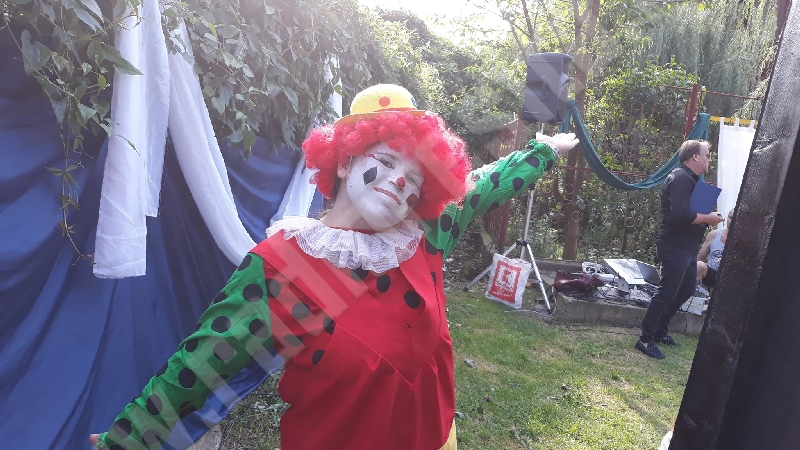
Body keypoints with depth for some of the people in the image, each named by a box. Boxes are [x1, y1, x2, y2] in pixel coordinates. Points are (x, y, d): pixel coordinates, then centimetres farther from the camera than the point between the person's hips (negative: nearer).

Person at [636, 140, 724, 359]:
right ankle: (646, 339, 2)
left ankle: (660, 329, 30)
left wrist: (706, 218, 5)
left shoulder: (690, 179, 17)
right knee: (667, 292, -7)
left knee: (687, 288, 19)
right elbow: (681, 214, -29)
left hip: (687, 248, 11)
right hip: (675, 247, -11)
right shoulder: (681, 178, -17)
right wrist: (707, 218, -15)